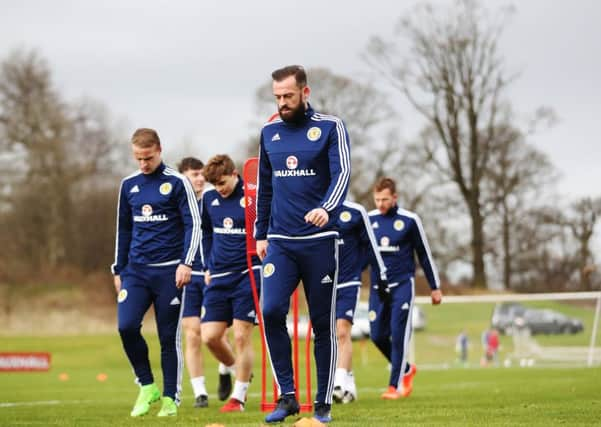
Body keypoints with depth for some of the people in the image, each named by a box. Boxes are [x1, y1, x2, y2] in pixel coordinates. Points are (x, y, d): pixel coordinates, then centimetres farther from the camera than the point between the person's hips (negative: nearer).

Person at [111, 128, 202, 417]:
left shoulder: (177, 183, -2)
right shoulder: (128, 185, 11)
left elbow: (193, 225, -4)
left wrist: (186, 263, -14)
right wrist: (118, 270, 16)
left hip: (169, 271, -4)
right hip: (136, 270, 4)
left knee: (169, 336, 0)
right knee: (126, 326, -14)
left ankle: (170, 398, 9)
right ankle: (147, 386, 3)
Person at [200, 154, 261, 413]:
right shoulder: (209, 199, 8)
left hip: (247, 275, -5)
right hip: (219, 278, 5)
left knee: (241, 336, -6)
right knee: (210, 336, -2)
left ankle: (238, 397, 4)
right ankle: (237, 371, 25)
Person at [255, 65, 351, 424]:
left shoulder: (330, 128, -2)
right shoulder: (269, 133, 12)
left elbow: (342, 173, -13)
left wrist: (326, 208, -31)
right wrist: (261, 234, 17)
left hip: (319, 240, -3)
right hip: (280, 242, 3)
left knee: (323, 324, 2)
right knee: (271, 312, -15)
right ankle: (287, 396, -6)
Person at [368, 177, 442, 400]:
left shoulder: (409, 220, -3)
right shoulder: (369, 220, 6)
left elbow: (424, 254, 4)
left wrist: (435, 287, 7)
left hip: (402, 285, -4)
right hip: (378, 287, 4)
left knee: (398, 335, -11)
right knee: (378, 336, 1)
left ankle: (396, 385, -6)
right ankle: (406, 369, 24)